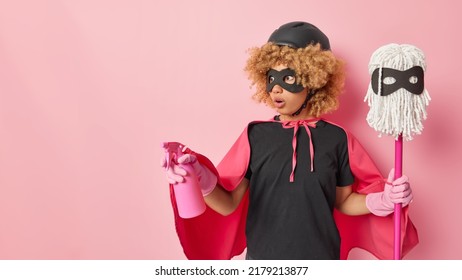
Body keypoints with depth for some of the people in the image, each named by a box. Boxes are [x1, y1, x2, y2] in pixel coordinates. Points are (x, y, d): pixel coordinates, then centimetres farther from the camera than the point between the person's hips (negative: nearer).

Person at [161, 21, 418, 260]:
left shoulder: (337, 138, -6)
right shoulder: (255, 134, -7)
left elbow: (343, 201, 5)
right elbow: (229, 204, -7)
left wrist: (382, 200, -11)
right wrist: (202, 182, -25)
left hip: (320, 260, 1)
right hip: (262, 260, 0)